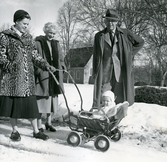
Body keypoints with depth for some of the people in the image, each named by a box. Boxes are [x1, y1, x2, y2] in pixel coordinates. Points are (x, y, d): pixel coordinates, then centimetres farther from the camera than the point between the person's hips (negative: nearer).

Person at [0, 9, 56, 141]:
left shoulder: (29, 37, 13)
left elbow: (35, 56, 12)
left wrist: (46, 65, -1)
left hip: (27, 77, 4)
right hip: (12, 76, -3)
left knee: (31, 103, 5)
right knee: (13, 102, 3)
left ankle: (36, 131, 15)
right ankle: (15, 130, 20)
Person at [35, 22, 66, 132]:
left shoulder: (56, 43, 14)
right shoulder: (38, 42, -2)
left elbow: (61, 58, 17)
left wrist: (63, 67, 2)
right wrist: (38, 70, -18)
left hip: (54, 75, 6)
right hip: (42, 74, -5)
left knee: (52, 97, 9)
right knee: (41, 97, -3)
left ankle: (49, 122, 22)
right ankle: (39, 124, 8)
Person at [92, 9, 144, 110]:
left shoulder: (125, 33, 4)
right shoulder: (99, 36, 5)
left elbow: (140, 42, 18)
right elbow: (96, 56, 7)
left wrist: (129, 54, 9)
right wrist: (95, 74, 3)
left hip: (121, 72, 1)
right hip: (104, 73, 0)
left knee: (120, 100, 4)